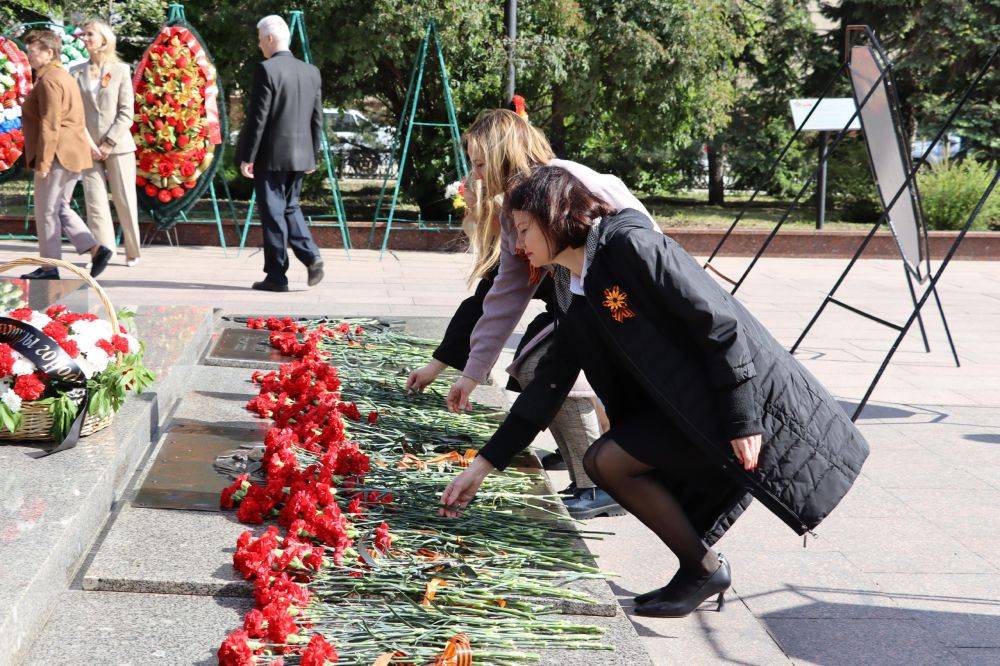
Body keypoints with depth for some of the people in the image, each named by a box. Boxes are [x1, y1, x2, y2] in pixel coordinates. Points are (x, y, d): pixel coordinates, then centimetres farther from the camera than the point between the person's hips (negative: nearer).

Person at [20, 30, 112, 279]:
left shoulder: (49, 80, -14)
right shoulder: (64, 76, 18)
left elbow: (50, 125, -21)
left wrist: (43, 162, -20)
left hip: (57, 155, -10)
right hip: (72, 154, 10)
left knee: (46, 211, -1)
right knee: (59, 208, 15)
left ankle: (50, 269, 5)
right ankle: (96, 249, 4)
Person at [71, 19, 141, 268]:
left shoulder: (121, 70, 1)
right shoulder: (76, 73, 8)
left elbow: (126, 112, -3)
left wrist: (108, 144, -10)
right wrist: (88, 144, -8)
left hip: (118, 146, -2)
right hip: (89, 147, 2)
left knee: (125, 200, 1)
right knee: (95, 203, 0)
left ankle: (133, 252, 14)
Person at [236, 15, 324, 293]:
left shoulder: (266, 70, -13)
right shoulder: (311, 71, 7)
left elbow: (258, 118, -15)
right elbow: (317, 118, 10)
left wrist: (247, 157, -10)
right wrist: (312, 154, 18)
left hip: (271, 156, -6)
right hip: (299, 156, 6)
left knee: (273, 213, 2)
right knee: (290, 207, 20)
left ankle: (276, 277, 6)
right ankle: (311, 256, 3)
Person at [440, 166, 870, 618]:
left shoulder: (631, 246, -16)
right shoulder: (577, 299, 12)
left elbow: (719, 322, -20)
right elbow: (548, 385, 13)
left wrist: (742, 422, -21)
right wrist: (482, 466, 12)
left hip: (750, 398, -9)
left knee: (612, 460, -14)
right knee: (605, 459, 2)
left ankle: (704, 570, 4)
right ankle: (701, 570, 13)